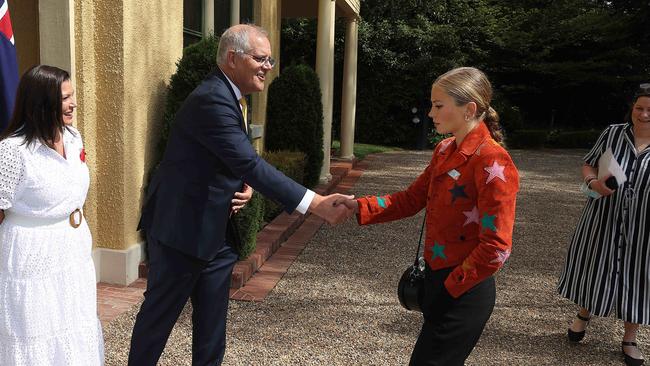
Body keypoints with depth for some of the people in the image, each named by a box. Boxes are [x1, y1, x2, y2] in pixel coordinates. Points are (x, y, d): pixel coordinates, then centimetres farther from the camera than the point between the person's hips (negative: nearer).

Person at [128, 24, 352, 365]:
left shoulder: (226, 96, 9)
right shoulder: (211, 100, -23)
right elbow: (250, 163, -30)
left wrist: (243, 186, -5)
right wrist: (315, 203, -32)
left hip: (215, 229, 9)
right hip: (183, 228, -9)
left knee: (212, 318, 15)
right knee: (159, 313, 8)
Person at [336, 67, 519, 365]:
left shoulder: (493, 162, -20)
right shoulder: (445, 151, 6)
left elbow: (496, 248, -22)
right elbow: (412, 198, 9)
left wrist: (450, 288, -15)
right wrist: (359, 207, -2)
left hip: (463, 291, -8)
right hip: (437, 279, 8)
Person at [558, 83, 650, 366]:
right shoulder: (613, 133, -3)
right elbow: (588, 165, 6)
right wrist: (594, 182, -15)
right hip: (603, 219, 1)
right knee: (594, 268, 16)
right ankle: (583, 316, 43)